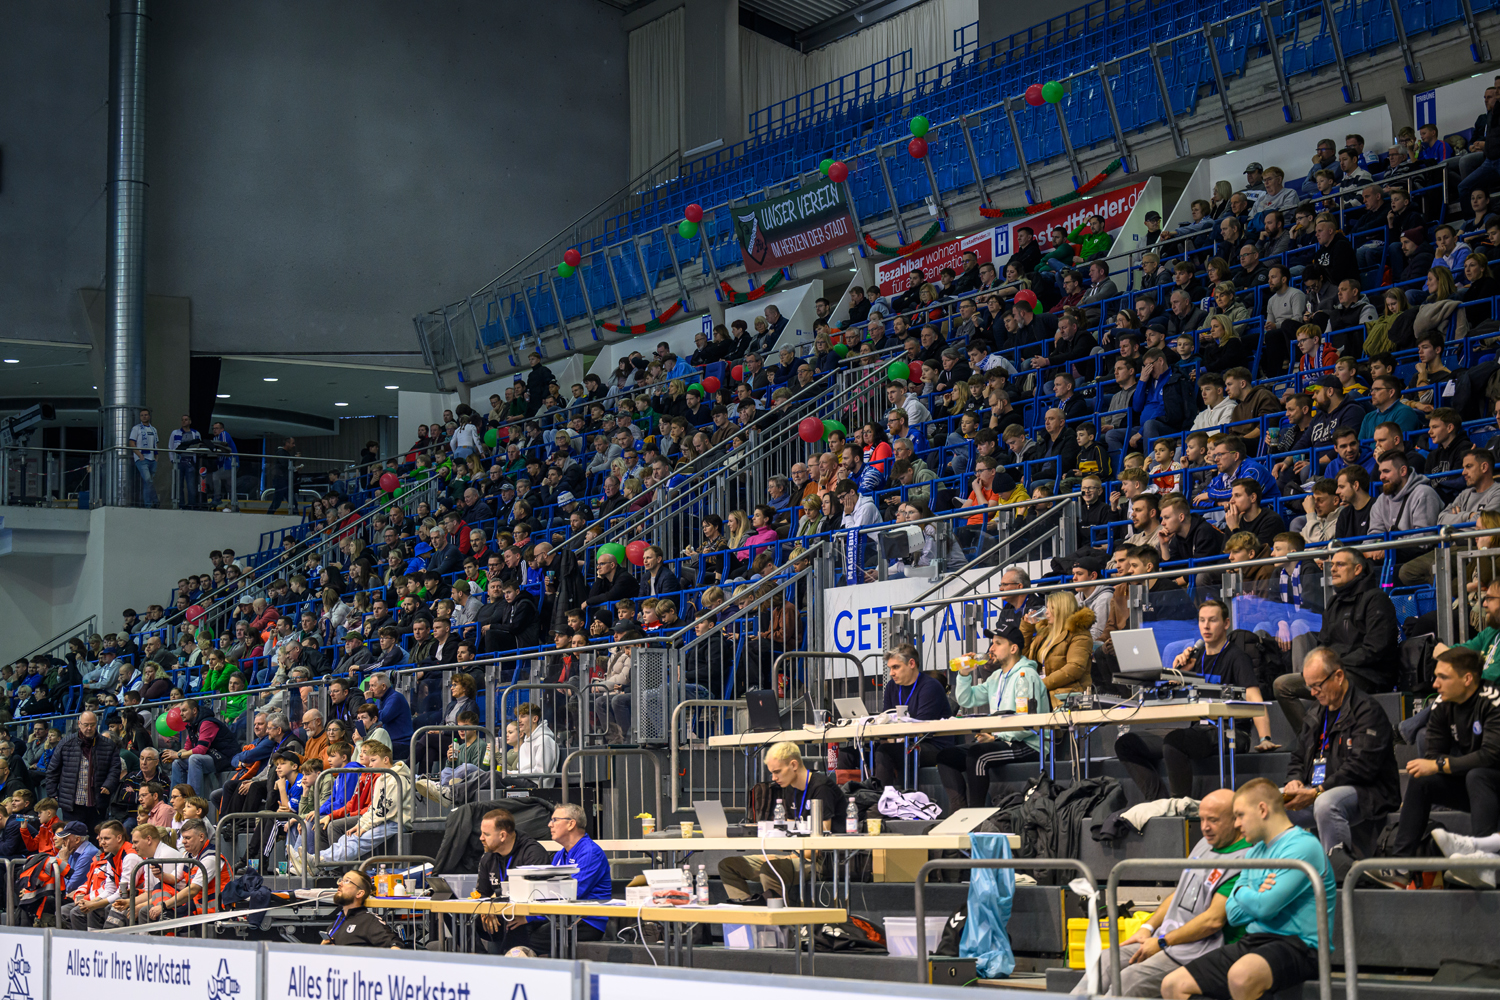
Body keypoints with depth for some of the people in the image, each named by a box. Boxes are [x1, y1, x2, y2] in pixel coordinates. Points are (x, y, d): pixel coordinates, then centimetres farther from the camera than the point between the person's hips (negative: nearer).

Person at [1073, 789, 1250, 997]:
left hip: (1194, 952, -9)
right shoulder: (1204, 845, 16)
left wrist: (1162, 942, -14)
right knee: (1104, 961, -2)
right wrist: (1147, 928, 11)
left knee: (1125, 982, -24)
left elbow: (1214, 920, -20)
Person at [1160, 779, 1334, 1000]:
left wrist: (1242, 892, 3)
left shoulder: (1302, 846, -10)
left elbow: (1265, 907, -19)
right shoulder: (1254, 851, 19)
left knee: (1241, 975, -41)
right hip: (1253, 941, 9)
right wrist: (1256, 896, -6)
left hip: (1297, 945, -9)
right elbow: (1233, 913, 14)